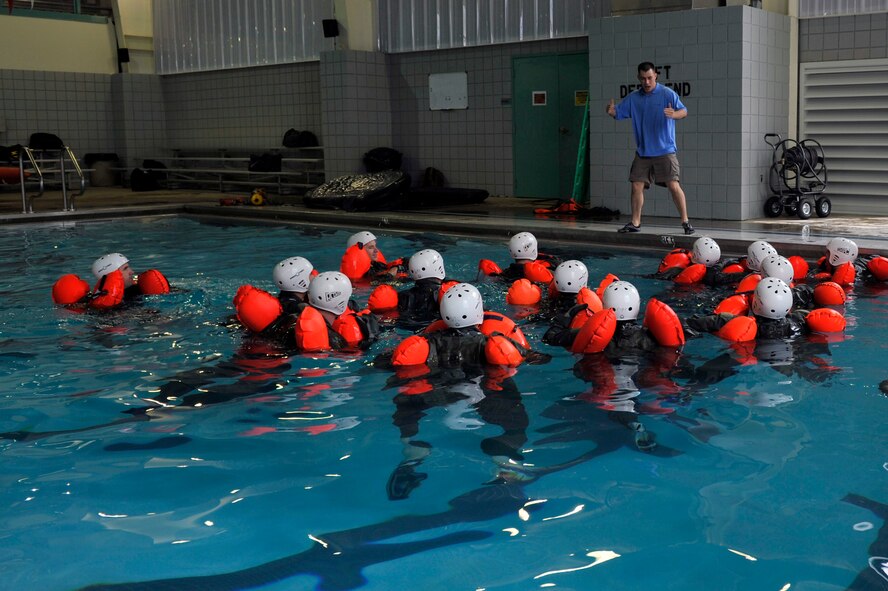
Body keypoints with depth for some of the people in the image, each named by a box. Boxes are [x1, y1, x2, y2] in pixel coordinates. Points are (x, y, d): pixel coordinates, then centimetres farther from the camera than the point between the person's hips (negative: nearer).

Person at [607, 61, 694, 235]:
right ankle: (635, 223, 14)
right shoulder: (633, 98, 8)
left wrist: (674, 114, -35)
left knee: (673, 185, -9)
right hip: (642, 152, 4)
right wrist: (611, 111, -15)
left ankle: (685, 221, 0)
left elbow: (684, 111, -11)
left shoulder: (667, 94, -5)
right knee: (637, 186, 3)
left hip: (665, 151, -4)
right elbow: (618, 113, 10)